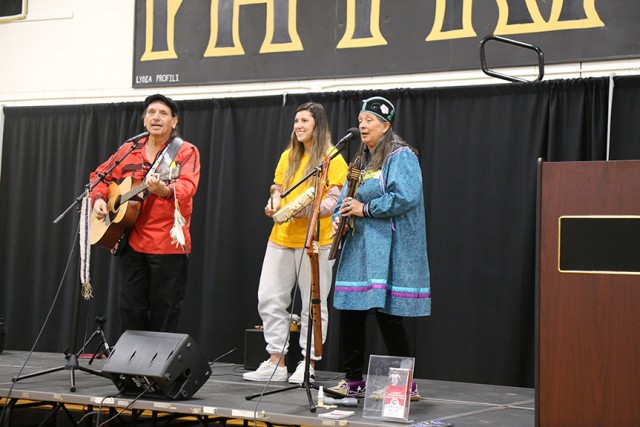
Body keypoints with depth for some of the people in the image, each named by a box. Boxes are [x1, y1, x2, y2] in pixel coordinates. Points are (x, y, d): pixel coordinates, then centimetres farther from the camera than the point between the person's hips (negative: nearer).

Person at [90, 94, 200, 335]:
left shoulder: (186, 152, -2)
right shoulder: (128, 150, 12)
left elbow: (187, 186, -19)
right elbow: (101, 176, 23)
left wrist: (164, 190, -40)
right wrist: (98, 198, 2)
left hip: (168, 244, -4)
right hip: (130, 241, 4)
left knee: (164, 312, 1)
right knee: (130, 308, 7)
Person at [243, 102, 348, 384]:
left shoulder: (331, 158, -4)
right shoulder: (288, 156, 14)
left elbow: (336, 200, -10)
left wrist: (303, 210, -21)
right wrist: (274, 203, -2)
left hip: (316, 241, -6)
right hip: (281, 238, 6)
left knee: (313, 304, 2)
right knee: (269, 298, 3)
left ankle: (308, 365, 10)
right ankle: (276, 363, 10)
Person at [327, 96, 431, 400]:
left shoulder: (400, 156, -6)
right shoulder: (362, 161, 20)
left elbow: (406, 197, -20)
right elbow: (346, 197, 24)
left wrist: (365, 209, -15)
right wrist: (339, 218, 3)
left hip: (387, 249, -8)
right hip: (358, 247, 8)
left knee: (386, 313, -10)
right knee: (349, 310, 5)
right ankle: (354, 381, 15)